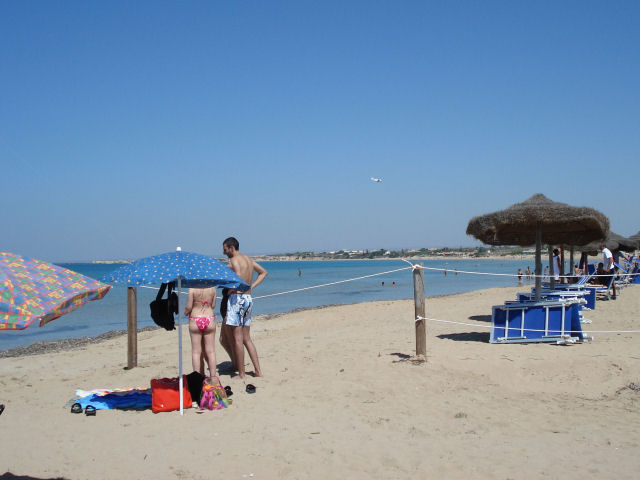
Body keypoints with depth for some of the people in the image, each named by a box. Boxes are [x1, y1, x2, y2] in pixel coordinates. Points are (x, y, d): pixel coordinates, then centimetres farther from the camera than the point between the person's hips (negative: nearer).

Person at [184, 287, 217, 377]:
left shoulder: (192, 289, -12)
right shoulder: (212, 288, -3)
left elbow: (189, 307, -11)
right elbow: (213, 305, 4)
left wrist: (186, 312, 11)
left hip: (195, 320, -2)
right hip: (209, 319, 2)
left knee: (196, 352, 6)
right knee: (210, 351, 8)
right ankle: (213, 376, 10)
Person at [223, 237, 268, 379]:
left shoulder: (234, 260, -10)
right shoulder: (249, 259, 17)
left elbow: (239, 280, -23)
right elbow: (263, 272, 28)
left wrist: (229, 291, -8)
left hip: (237, 298, -9)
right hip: (248, 298, 9)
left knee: (237, 338, -4)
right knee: (247, 339, 14)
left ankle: (241, 374, -1)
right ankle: (258, 371, 13)